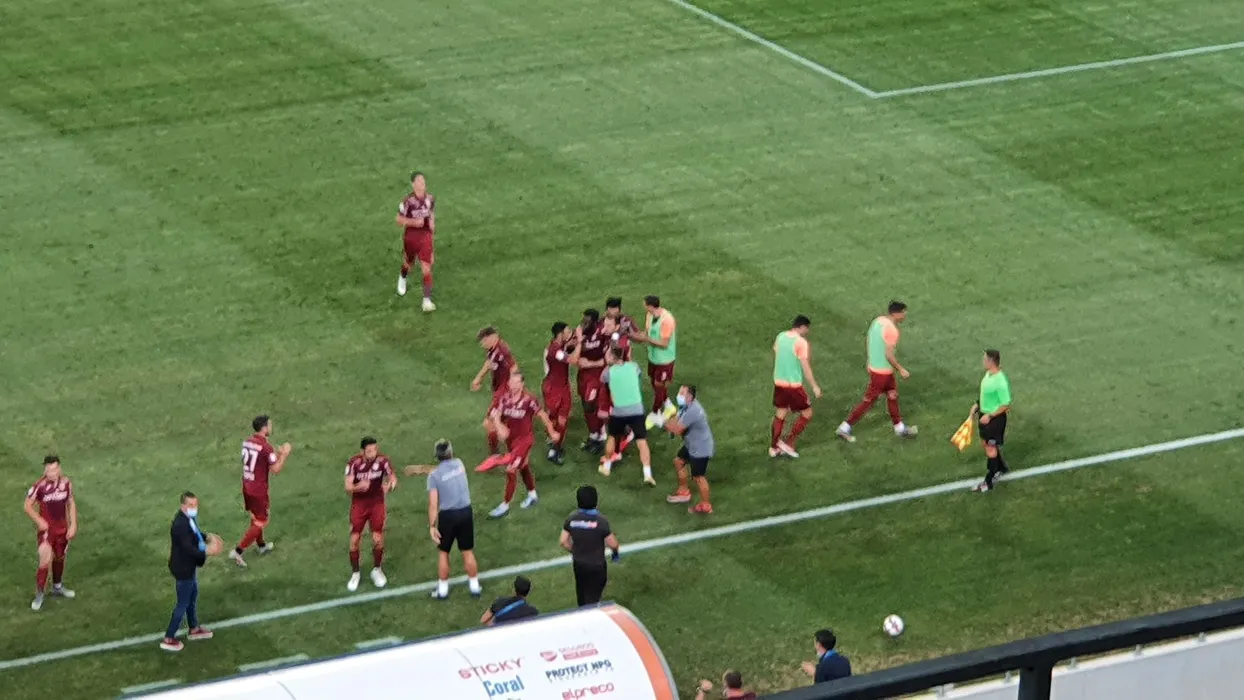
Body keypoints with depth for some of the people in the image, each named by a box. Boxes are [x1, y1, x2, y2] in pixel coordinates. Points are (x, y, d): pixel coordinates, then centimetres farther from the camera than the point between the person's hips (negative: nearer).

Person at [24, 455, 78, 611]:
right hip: (46, 528, -5)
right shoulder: (40, 486, -21)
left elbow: (71, 503, 6)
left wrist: (73, 525, 2)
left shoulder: (66, 483, -7)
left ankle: (57, 587, 43)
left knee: (60, 557, 21)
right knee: (45, 560, -15)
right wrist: (39, 521, -21)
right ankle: (39, 594, -2)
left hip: (62, 528, 5)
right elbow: (28, 506, -10)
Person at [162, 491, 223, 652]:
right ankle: (168, 639, 19)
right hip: (183, 568, -10)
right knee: (183, 603, 5)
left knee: (193, 596, 27)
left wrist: (208, 537, -2)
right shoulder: (180, 525, -34)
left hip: (189, 566, 10)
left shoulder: (189, 517, -5)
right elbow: (188, 549, -33)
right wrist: (207, 552, -33)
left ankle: (194, 629, 47)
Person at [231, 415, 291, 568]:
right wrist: (284, 454, -7)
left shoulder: (247, 442, 2)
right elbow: (276, 469, -19)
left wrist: (276, 453, 13)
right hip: (258, 491, -8)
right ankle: (238, 552, -2)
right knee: (260, 523, 4)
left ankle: (261, 545, 45)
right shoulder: (266, 447, -23)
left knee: (255, 518, 26)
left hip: (246, 486, 8)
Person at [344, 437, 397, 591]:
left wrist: (390, 485, -33)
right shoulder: (354, 463, -20)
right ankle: (355, 574, 19)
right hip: (359, 504, 0)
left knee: (378, 539, 0)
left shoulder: (382, 461, -19)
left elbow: (393, 478, -8)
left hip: (377, 504, 0)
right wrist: (358, 486, -43)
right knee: (354, 540, 1)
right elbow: (348, 487, -20)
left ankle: (377, 570, 25)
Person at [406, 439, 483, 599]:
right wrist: (423, 469, 24)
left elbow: (433, 504, -15)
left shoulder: (434, 476, -13)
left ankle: (442, 589, 22)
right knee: (468, 552, 15)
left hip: (448, 515, -3)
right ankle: (475, 586, 24)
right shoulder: (459, 464, -1)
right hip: (465, 512, 3)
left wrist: (432, 526, -9)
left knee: (443, 552, 14)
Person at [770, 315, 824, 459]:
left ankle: (774, 447, 24)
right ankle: (788, 443, 7)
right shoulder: (801, 342, -18)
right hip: (794, 385, -7)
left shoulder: (780, 337, 3)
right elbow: (806, 367, -17)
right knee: (807, 414, 9)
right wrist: (815, 386, -10)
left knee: (780, 415, 19)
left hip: (779, 382, 7)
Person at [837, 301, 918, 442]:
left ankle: (900, 428, 33)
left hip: (874, 366, 9)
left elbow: (871, 342, 12)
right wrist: (901, 369, -13)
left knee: (893, 395, 21)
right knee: (868, 401, 2)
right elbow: (889, 355, -25)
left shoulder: (878, 321, 1)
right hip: (882, 372, -9)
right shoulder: (891, 330, -26)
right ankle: (845, 428, 9)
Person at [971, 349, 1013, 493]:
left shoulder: (1001, 382, -29)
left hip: (995, 418, -9)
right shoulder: (988, 374, -2)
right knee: (985, 444, 23)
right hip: (984, 414, 9)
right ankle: (1002, 468, 47)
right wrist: (977, 406, 9)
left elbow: (1005, 405, -23)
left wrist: (989, 416, -23)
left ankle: (988, 483, 15)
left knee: (991, 448, 3)